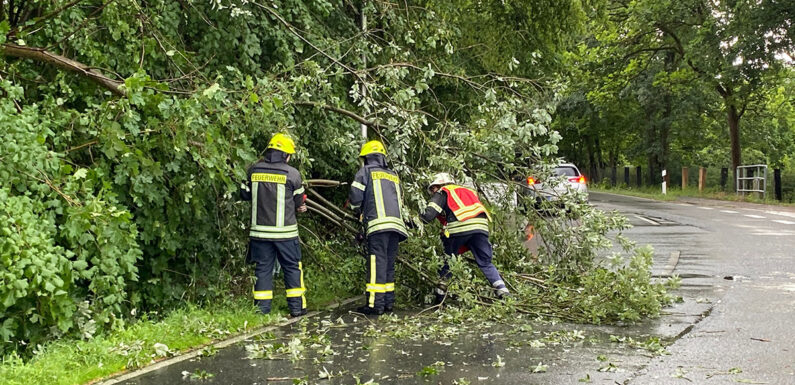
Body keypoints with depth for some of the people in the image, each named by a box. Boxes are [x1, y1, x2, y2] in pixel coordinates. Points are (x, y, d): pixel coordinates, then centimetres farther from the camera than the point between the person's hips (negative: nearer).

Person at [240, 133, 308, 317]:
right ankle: (296, 307, 13)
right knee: (292, 267, 10)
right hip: (285, 231, -3)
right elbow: (299, 203, 0)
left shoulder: (254, 170, 1)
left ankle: (262, 308, 10)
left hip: (259, 230, 3)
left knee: (262, 268, 10)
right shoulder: (292, 173, -7)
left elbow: (245, 194, 10)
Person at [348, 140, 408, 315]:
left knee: (377, 263, -8)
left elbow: (355, 197, 1)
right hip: (396, 224, 6)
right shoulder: (394, 176, 24)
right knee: (389, 264, 12)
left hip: (378, 224, -6)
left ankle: (375, 304, -11)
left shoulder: (365, 172, 7)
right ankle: (388, 302, 14)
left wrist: (359, 212, 20)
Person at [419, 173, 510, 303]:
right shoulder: (469, 191, 38)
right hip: (481, 225, 4)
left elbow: (429, 214, 5)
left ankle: (440, 296, 16)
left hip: (459, 226, -4)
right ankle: (503, 291, -2)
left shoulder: (443, 192, 21)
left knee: (446, 261, 14)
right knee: (485, 263, 12)